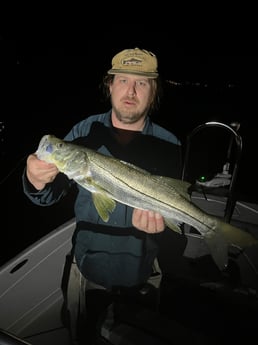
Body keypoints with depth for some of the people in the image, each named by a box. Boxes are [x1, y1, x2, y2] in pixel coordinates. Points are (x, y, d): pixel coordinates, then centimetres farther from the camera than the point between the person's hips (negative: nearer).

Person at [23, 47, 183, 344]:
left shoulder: (168, 144, -12)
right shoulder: (84, 131, -10)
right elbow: (50, 196, -11)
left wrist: (156, 219, -31)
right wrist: (36, 182, -33)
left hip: (142, 274, 0)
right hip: (87, 267, 1)